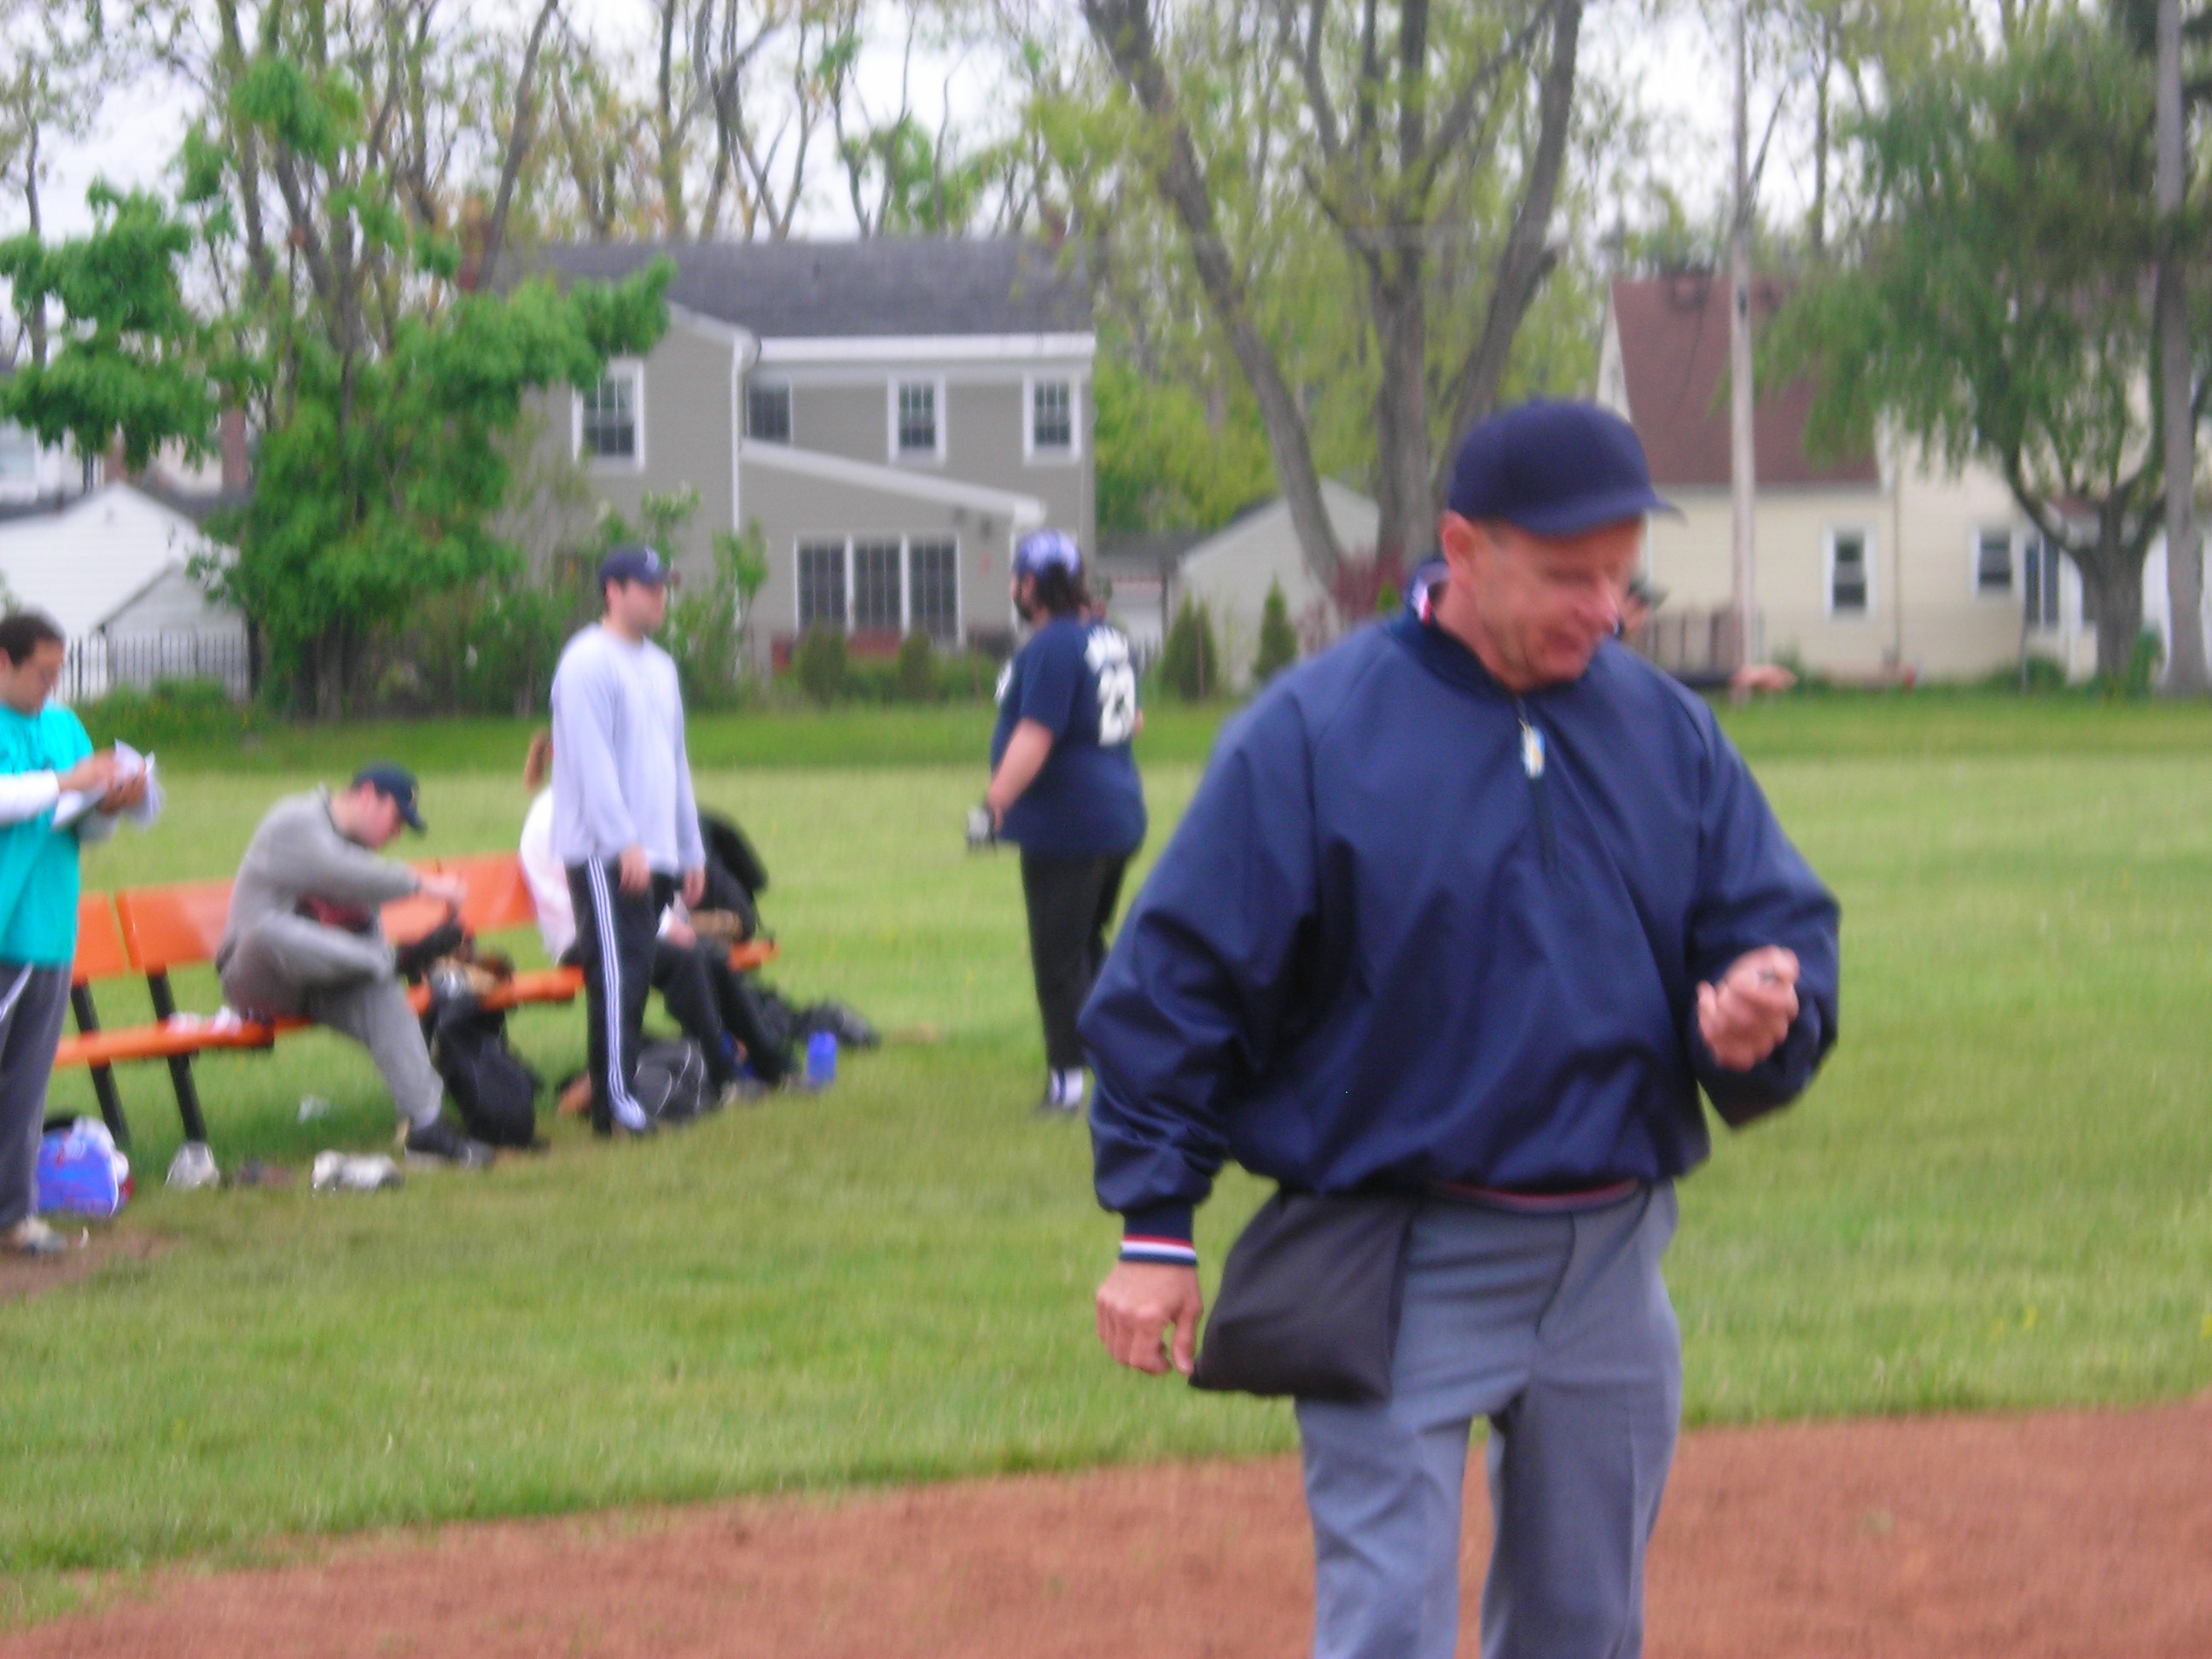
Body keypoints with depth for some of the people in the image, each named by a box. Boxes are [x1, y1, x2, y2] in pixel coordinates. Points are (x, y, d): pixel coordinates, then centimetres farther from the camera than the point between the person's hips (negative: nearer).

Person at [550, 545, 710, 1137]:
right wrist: (625, 843, -23)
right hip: (604, 856, -8)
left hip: (653, 853, 8)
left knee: (637, 976, 7)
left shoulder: (659, 666, 20)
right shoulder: (589, 664, -9)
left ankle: (617, 1093, 11)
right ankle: (614, 1102, -16)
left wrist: (691, 851, 21)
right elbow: (592, 760, -16)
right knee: (617, 972, -14)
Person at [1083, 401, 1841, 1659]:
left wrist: (1769, 1012, -18)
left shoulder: (1669, 731, 5)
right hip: (1400, 1267, -5)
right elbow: (1181, 975, -7)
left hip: (1610, 1268, 5)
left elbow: (1779, 922, 8)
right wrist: (1156, 1226, -10)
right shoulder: (1314, 732, -9)